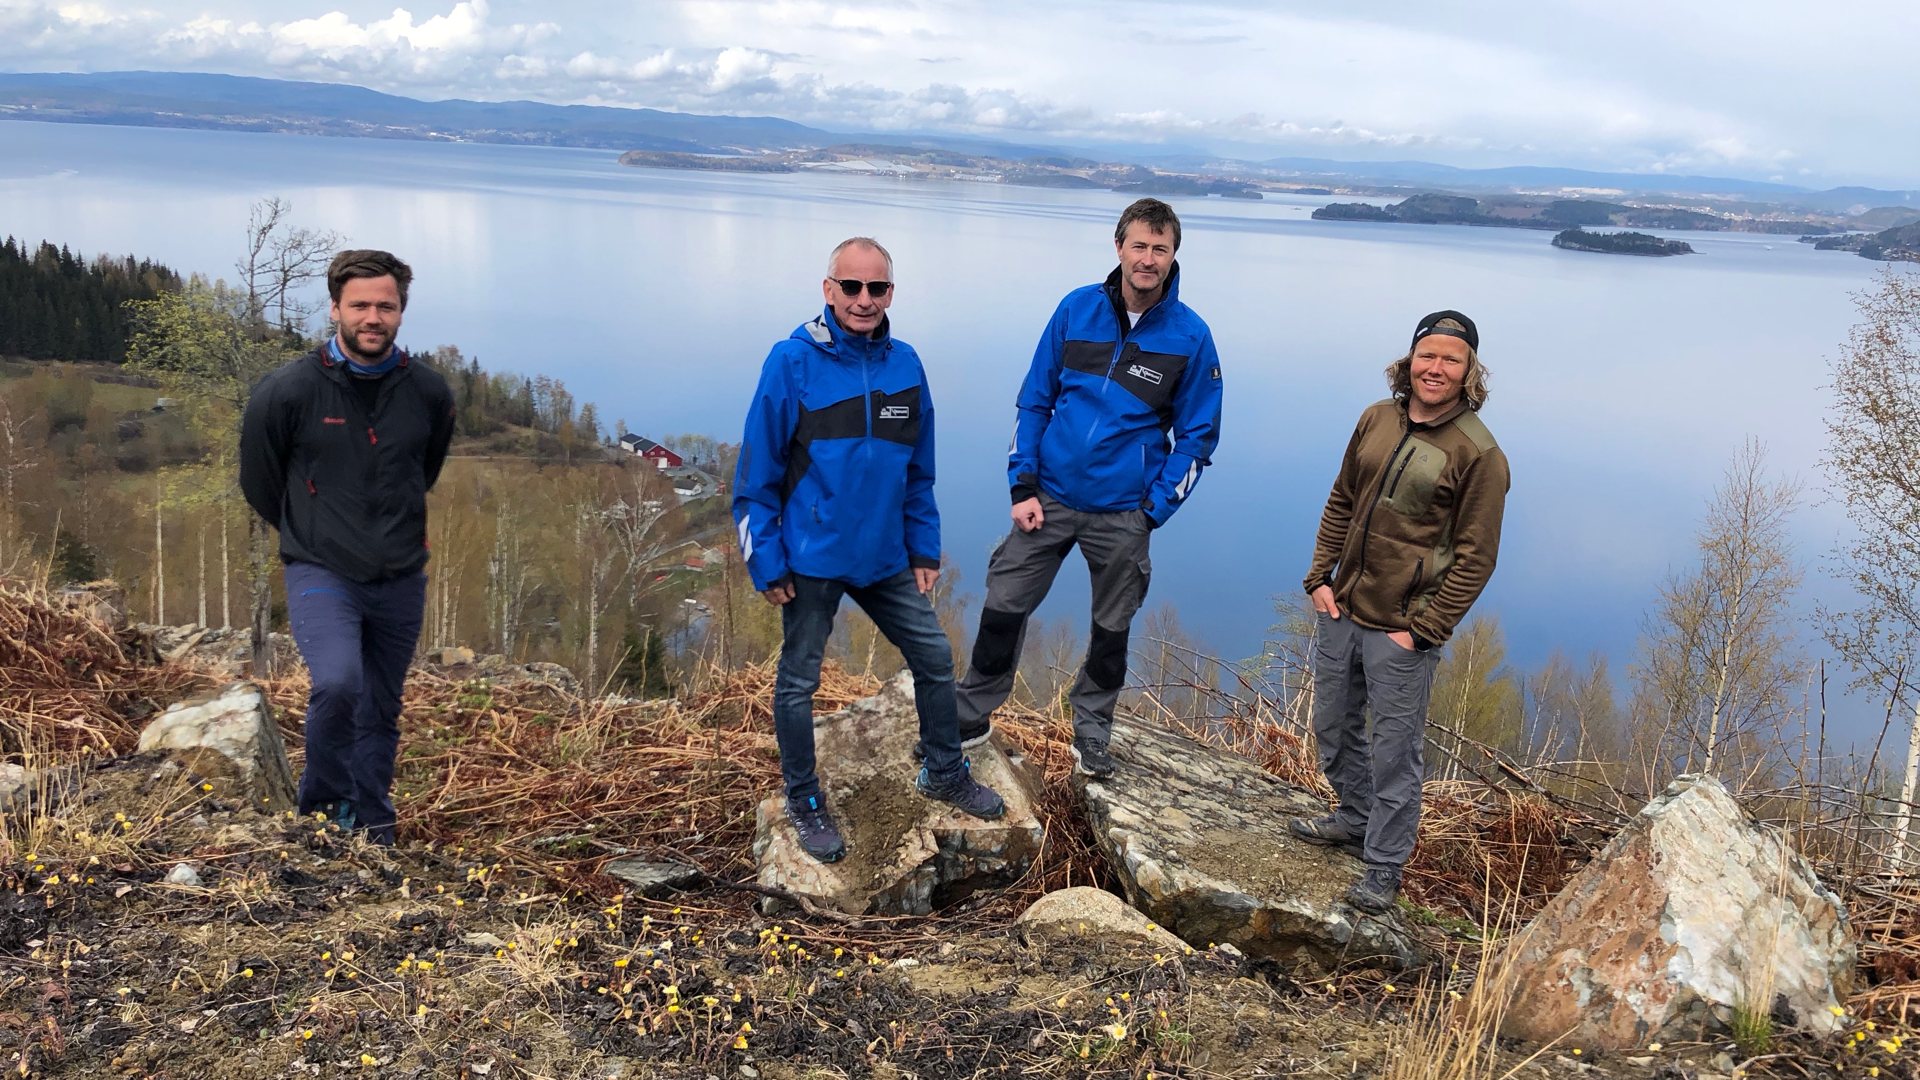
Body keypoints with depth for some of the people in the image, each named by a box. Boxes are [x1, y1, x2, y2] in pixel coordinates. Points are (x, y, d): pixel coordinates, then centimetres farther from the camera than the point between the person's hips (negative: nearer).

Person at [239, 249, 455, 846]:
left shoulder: (429, 392, -3)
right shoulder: (288, 389, -12)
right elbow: (257, 479, 4)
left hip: (401, 579, 3)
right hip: (321, 573, -3)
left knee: (381, 712, 13)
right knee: (337, 684, -24)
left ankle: (371, 823, 31)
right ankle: (321, 808, 1)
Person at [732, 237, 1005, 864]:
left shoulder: (905, 365, 2)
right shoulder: (793, 362, -11)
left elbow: (917, 473, 11)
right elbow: (757, 471, -9)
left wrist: (924, 549, 9)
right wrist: (766, 562, -11)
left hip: (885, 558, 5)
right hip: (811, 560, -4)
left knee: (935, 658, 13)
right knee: (799, 681, 9)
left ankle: (944, 773, 35)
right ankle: (803, 801, 28)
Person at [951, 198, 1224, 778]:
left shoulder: (1191, 336, -6)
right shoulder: (1077, 309, -2)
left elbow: (1196, 436, 1)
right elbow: (1035, 399, 4)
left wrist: (1153, 509, -7)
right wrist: (1023, 484, -3)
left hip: (1123, 512, -1)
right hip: (1048, 497, 1)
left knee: (1111, 628, 12)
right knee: (1003, 608, 4)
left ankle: (1092, 731, 32)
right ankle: (971, 717, 23)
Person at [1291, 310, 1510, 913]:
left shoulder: (1478, 453, -13)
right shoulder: (1377, 419, 4)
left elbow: (1476, 558, -11)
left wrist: (1423, 630, -14)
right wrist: (1319, 578, 4)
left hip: (1401, 629, -6)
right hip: (1340, 611, 6)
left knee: (1395, 750, 3)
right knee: (1333, 728, 20)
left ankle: (1385, 868, 19)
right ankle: (1355, 820, 43)